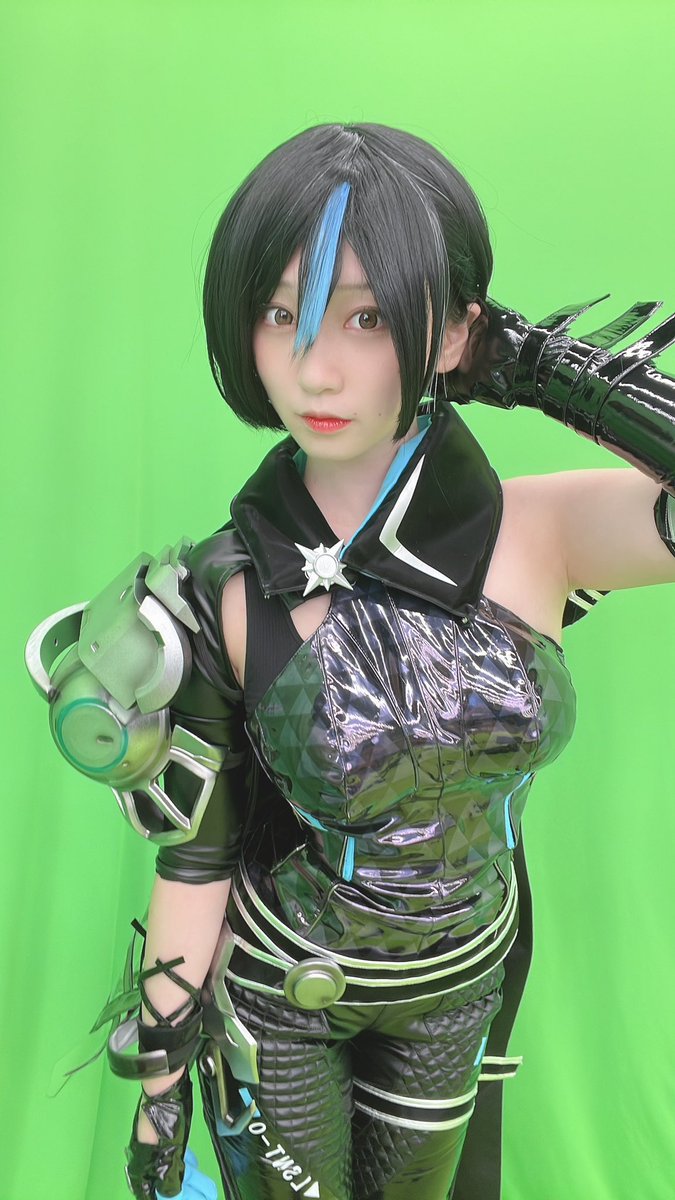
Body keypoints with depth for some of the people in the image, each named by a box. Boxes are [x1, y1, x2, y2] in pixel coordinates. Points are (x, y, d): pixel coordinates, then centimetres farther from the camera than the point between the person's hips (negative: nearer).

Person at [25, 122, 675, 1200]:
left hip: (454, 982, 2)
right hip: (270, 989, -2)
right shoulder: (222, 594, -22)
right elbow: (194, 858, -12)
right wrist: (158, 1087, -4)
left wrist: (558, 371, -28)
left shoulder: (545, 534, -20)